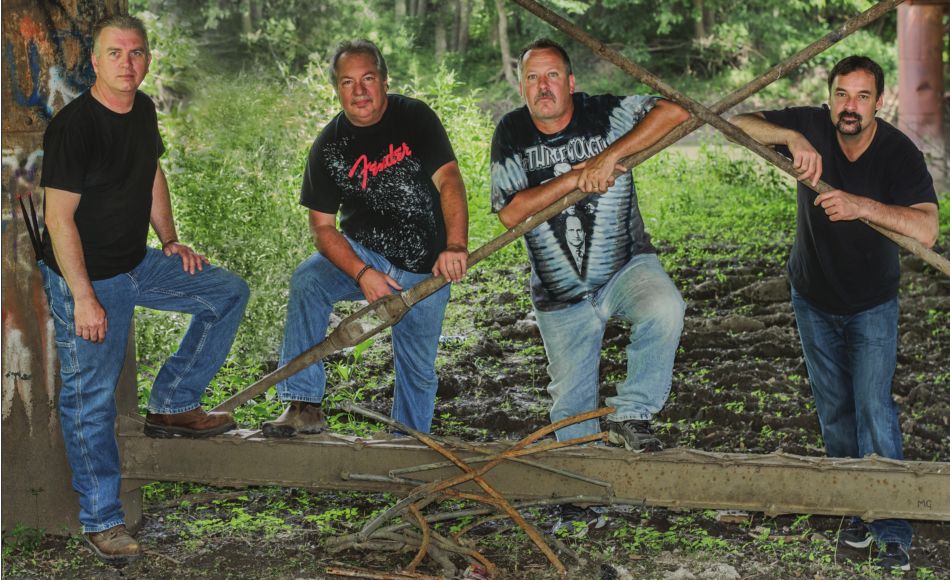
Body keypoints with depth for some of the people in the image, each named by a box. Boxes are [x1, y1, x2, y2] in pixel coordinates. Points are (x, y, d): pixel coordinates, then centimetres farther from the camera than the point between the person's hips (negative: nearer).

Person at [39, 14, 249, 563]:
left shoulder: (143, 111, 3)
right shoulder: (73, 126, -21)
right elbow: (59, 218, -22)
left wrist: (170, 241, 12)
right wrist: (84, 298, -23)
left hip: (139, 264, 8)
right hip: (85, 277, -8)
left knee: (229, 292, 9)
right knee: (91, 399, -1)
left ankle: (172, 405, 14)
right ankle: (101, 520, 12)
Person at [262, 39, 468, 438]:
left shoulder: (416, 118, -10)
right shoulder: (329, 147, -5)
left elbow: (449, 181, -22)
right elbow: (322, 226, -6)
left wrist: (455, 246, -39)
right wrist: (362, 274, -23)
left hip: (425, 267, -1)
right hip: (361, 253, 1)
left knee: (418, 370, 5)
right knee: (307, 282, -27)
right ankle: (305, 407, -24)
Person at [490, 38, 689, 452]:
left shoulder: (603, 113, -10)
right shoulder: (511, 134, -4)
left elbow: (675, 111, -23)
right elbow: (510, 213, -14)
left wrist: (609, 157, -28)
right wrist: (574, 178, -22)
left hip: (624, 267, -2)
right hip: (560, 294, 2)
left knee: (665, 310, -35)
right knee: (572, 402, 11)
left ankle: (630, 414, -16)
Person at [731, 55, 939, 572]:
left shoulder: (899, 154, -24)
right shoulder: (812, 128, -16)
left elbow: (926, 230, -36)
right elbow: (738, 123, -21)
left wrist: (862, 206, -49)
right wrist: (792, 138, -38)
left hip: (872, 304, -3)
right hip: (813, 298, 3)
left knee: (873, 408, -12)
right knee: (834, 410, 12)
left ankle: (893, 533, -6)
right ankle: (857, 509, 27)